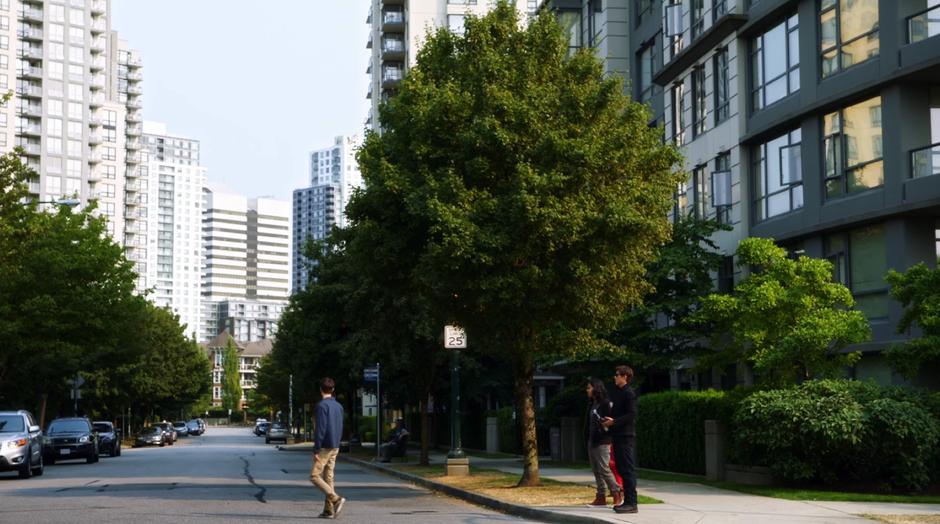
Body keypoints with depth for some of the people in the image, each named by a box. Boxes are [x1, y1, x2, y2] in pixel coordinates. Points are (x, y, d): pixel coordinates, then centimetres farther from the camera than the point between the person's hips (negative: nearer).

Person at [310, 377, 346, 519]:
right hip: (335, 447, 8)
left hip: (324, 447, -8)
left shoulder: (322, 405, -13)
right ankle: (329, 510, 6)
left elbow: (320, 429, -18)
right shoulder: (339, 406, 12)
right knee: (328, 478, 9)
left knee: (315, 477, -4)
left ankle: (336, 499, -18)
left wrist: (316, 450, -16)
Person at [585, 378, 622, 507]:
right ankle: (601, 497, 12)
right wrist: (588, 439, 15)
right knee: (596, 471, 9)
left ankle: (617, 494, -8)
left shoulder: (606, 403, -10)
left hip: (602, 442, -9)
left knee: (604, 469, -12)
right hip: (591, 441, 9)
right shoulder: (591, 404, 17)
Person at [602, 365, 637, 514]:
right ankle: (627, 501, 16)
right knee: (621, 468, 11)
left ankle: (631, 503, -7)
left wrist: (614, 421, -18)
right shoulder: (615, 392, 16)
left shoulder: (629, 393, -10)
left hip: (626, 436, -9)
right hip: (617, 435, 9)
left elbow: (631, 415, -17)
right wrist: (608, 421, 6)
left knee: (628, 469, -8)